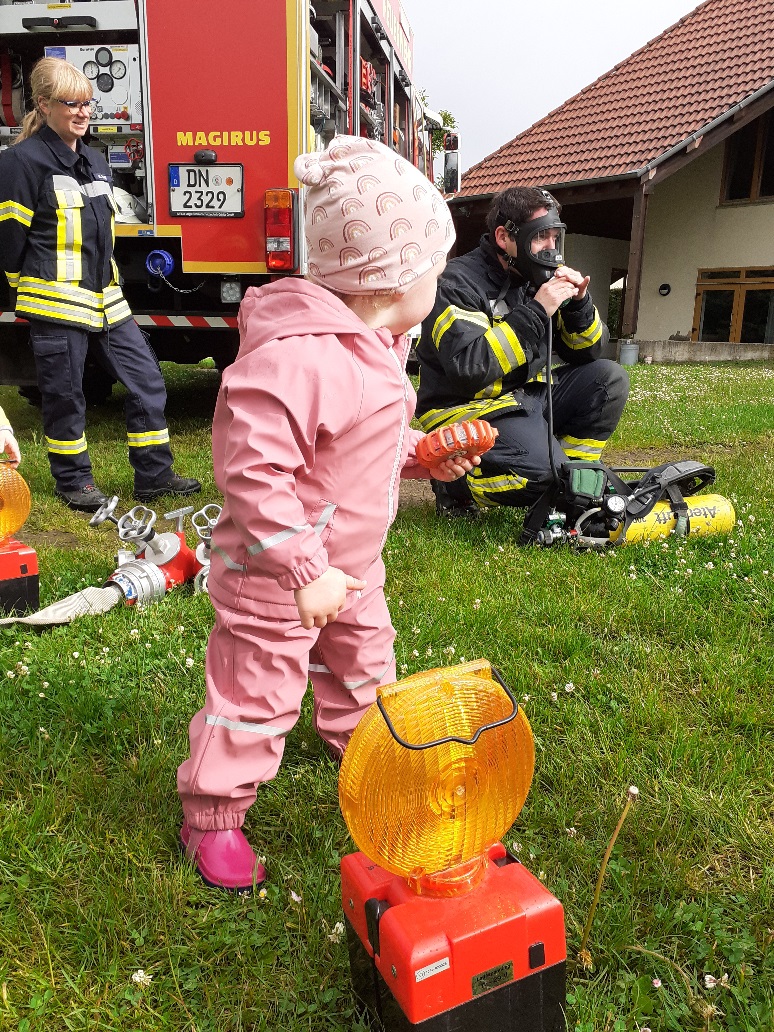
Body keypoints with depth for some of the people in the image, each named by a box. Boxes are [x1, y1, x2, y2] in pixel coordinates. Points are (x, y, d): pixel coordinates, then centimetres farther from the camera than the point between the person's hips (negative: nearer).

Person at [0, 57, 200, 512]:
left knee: (147, 379, 4)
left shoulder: (96, 162, 14)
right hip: (57, 302, -7)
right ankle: (74, 482, 20)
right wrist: (37, 290, 1)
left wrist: (105, 281, 19)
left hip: (105, 298, 7)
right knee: (66, 397, 3)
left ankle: (154, 475, 14)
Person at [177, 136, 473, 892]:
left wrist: (420, 455, 1)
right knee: (256, 696, 5)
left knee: (364, 661, 27)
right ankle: (211, 817, 28)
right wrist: (303, 571, -31)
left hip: (350, 564, 10)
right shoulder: (299, 357, -32)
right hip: (275, 578, -9)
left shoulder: (376, 347, 3)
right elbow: (250, 470, -33)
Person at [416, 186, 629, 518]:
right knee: (544, 469, -30)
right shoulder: (458, 284, -14)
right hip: (468, 408, -8)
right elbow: (469, 369, -29)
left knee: (609, 379, -4)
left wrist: (578, 304, -8)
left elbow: (585, 353, 12)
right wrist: (536, 312, -25)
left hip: (525, 397, 8)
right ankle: (456, 484, -4)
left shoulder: (534, 278, 8)